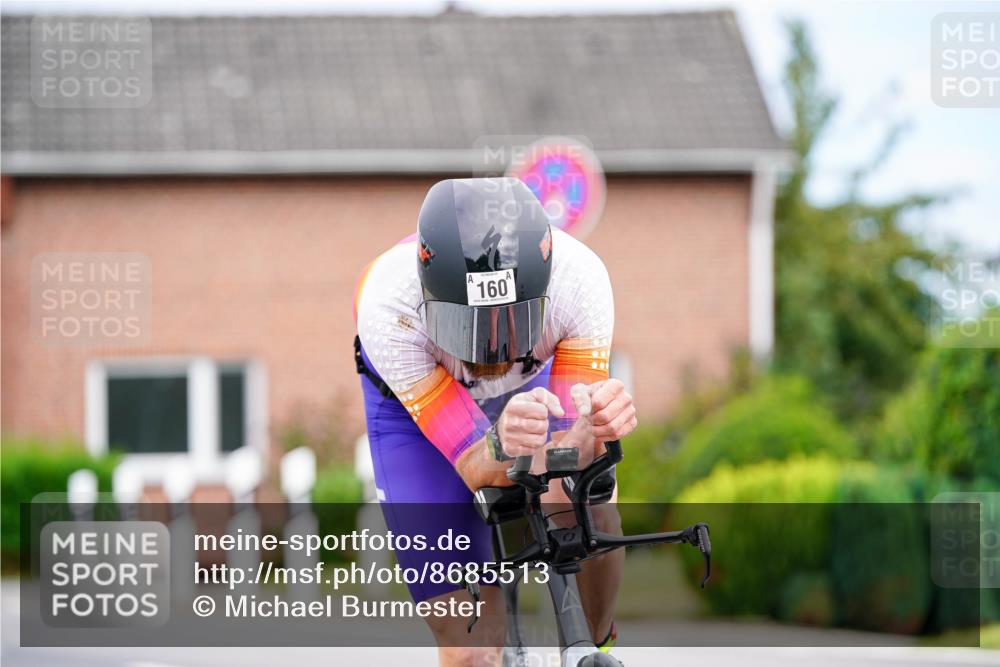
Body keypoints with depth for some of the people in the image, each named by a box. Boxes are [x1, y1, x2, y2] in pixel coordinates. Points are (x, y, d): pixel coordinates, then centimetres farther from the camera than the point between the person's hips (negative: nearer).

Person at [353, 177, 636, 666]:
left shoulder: (580, 279, -37)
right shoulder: (387, 307, -41)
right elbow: (476, 471, -38)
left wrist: (594, 427, -58)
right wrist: (502, 446, -61)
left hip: (534, 380, 2)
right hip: (414, 403, -2)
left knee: (594, 517, -26)